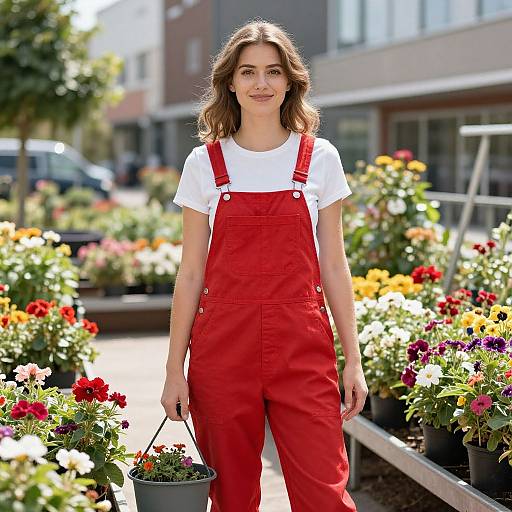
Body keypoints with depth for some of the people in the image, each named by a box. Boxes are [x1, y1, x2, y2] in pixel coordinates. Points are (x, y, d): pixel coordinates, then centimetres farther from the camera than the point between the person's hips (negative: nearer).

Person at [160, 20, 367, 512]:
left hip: (303, 350, 0)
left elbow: (333, 267, 6)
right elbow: (191, 274, 4)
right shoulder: (205, 164, 3)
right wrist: (174, 368, 2)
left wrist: (353, 359, 4)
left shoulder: (319, 158, 4)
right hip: (222, 350, 0)